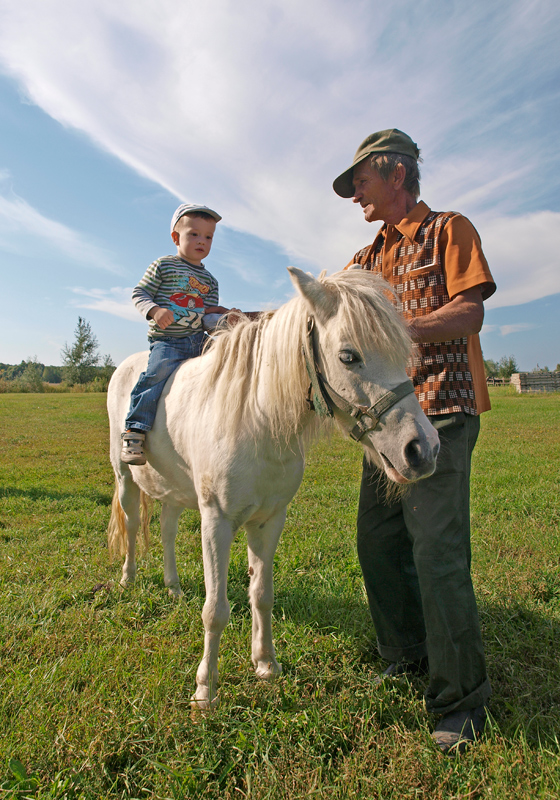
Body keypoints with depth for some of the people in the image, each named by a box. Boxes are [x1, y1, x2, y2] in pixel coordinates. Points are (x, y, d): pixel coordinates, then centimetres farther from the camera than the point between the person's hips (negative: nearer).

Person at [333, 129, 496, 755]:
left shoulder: (449, 230, 2)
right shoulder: (368, 258, 22)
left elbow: (469, 313, -11)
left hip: (442, 410, -7)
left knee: (437, 551, -10)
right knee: (377, 544, 10)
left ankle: (461, 701, 9)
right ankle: (408, 659, 30)